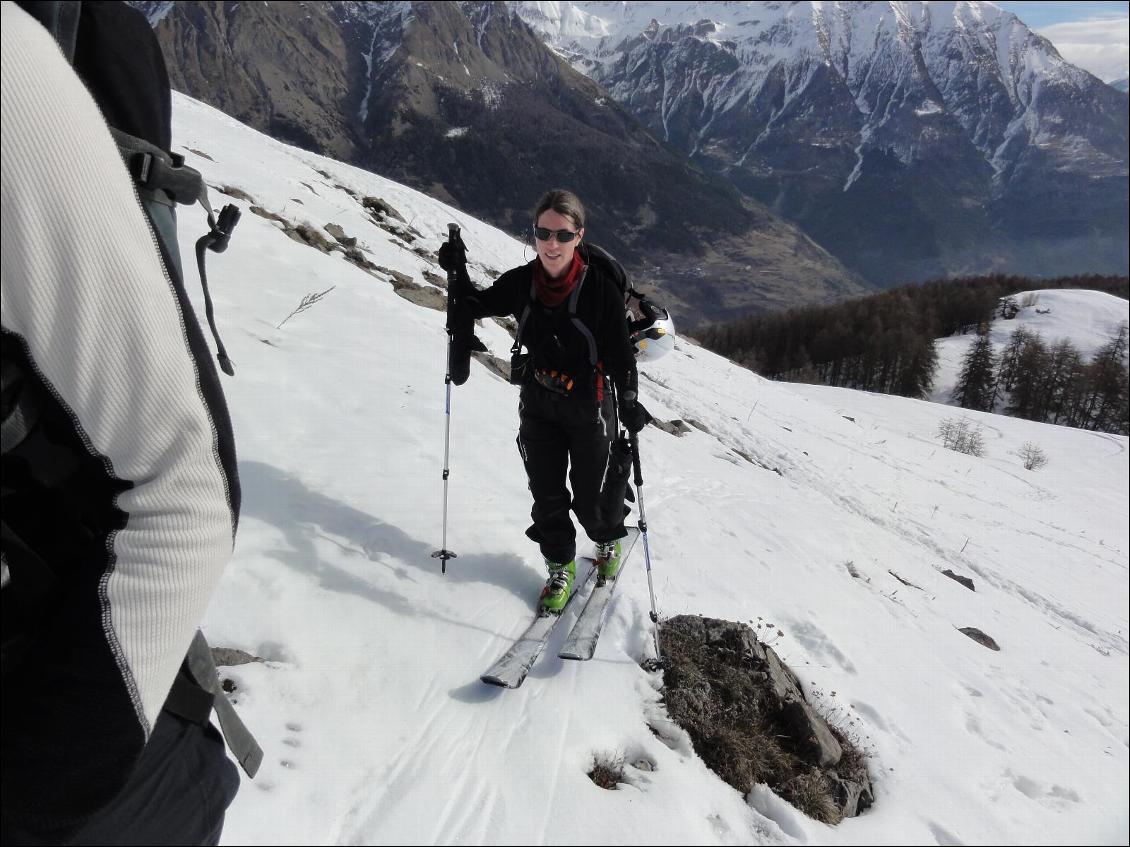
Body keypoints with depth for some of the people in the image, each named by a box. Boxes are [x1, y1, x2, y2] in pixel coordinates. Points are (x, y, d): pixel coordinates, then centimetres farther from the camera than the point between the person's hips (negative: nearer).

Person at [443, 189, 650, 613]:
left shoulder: (601, 288, -19)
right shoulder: (521, 282, -7)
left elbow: (620, 352, -16)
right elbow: (476, 306, 8)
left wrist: (629, 402, -29)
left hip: (589, 408, -3)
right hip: (538, 406, 3)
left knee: (591, 496, 11)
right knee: (547, 496, 11)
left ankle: (608, 542, 45)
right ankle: (560, 569, 32)